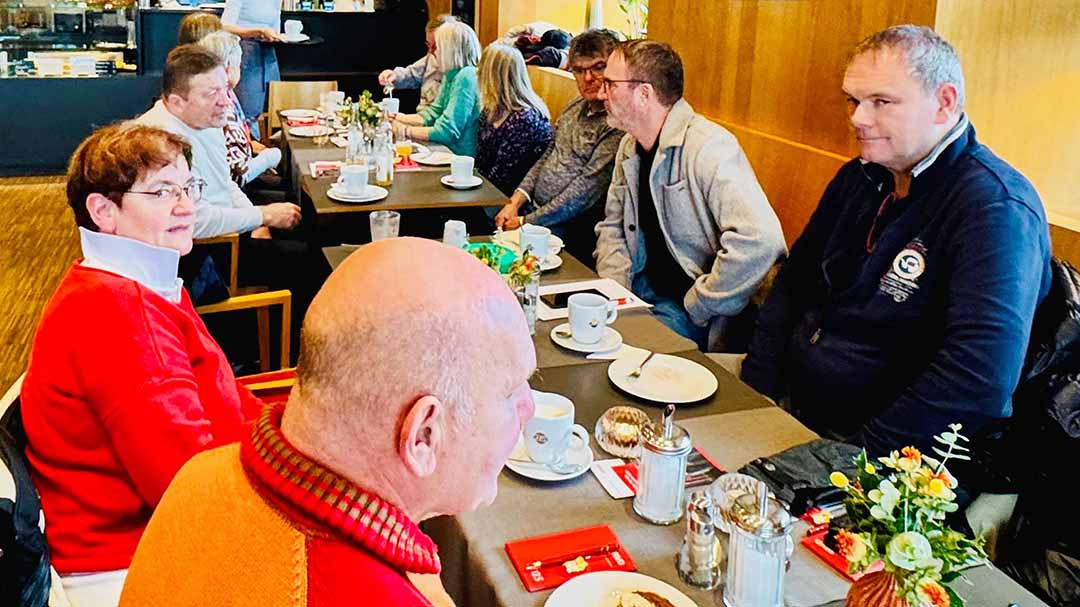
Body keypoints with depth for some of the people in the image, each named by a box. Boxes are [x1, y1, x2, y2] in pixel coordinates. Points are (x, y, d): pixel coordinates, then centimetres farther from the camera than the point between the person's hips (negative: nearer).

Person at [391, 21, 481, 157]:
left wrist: (406, 131, -13)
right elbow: (433, 113, 16)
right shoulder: (451, 74, 11)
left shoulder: (466, 77, -19)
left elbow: (446, 131, -22)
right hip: (450, 151, 8)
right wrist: (398, 118, 7)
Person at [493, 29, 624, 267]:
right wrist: (515, 202, 4)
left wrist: (526, 222, -16)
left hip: (570, 227, -8)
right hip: (534, 209, 8)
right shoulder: (574, 107, 13)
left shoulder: (619, 124, -17)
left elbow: (587, 190, -20)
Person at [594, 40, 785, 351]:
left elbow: (761, 240, -32)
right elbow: (612, 226, 16)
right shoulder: (630, 148, 8)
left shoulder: (709, 147, -21)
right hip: (639, 289, 8)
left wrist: (696, 307, -22)